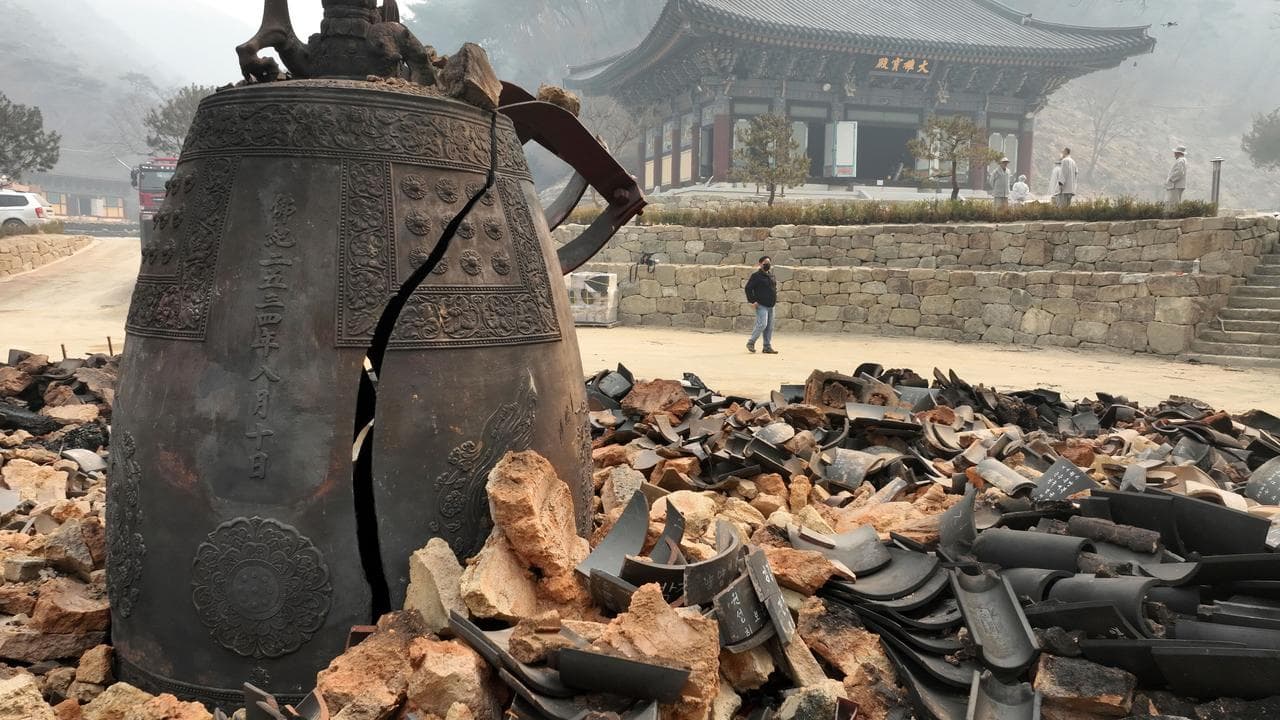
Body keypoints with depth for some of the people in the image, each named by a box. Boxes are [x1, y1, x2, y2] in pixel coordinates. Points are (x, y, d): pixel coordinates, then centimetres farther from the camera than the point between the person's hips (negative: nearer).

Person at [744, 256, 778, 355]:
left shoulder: (771, 275, 15)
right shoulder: (756, 276, -7)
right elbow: (748, 288, -10)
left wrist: (774, 300, 16)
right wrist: (752, 301, -15)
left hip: (770, 306, 7)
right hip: (761, 306, -7)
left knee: (769, 327, 7)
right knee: (762, 325, -16)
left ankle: (767, 347, 13)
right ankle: (751, 343, 0)